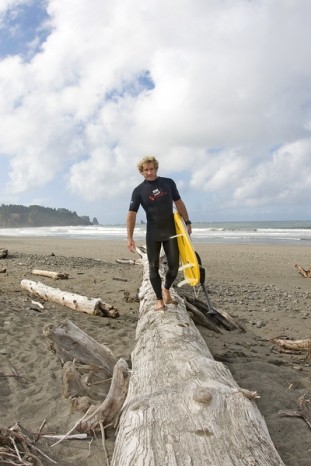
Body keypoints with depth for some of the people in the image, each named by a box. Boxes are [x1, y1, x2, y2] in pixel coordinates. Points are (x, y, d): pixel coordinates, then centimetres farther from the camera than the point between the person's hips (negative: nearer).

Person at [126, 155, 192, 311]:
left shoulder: (168, 183, 2)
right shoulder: (139, 191, -4)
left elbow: (179, 203, 9)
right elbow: (131, 214, -7)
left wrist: (187, 222, 6)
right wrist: (130, 238, -13)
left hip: (171, 231, 2)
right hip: (153, 233, -1)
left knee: (174, 265, 2)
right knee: (154, 267, 1)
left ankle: (166, 289, 30)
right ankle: (159, 299, 14)